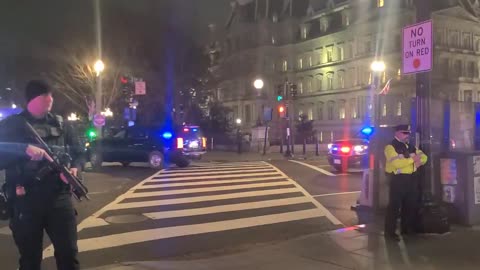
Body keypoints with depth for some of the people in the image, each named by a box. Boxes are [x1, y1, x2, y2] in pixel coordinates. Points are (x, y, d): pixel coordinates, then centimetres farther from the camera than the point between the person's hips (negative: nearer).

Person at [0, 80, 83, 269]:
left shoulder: (60, 125, 10)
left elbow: (78, 152, 14)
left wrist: (75, 168, -7)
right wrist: (25, 149, -23)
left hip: (59, 197, 2)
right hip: (25, 200, -2)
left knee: (68, 253, 4)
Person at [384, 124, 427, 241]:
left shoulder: (411, 147, 16)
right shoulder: (391, 147, -10)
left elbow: (424, 156, 15)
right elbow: (396, 163, -24)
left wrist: (419, 161, -8)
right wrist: (412, 159, -16)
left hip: (411, 178, 8)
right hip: (398, 179, -8)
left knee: (410, 205, 16)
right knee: (394, 206, -5)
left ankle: (407, 228, 30)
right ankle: (390, 232, 2)